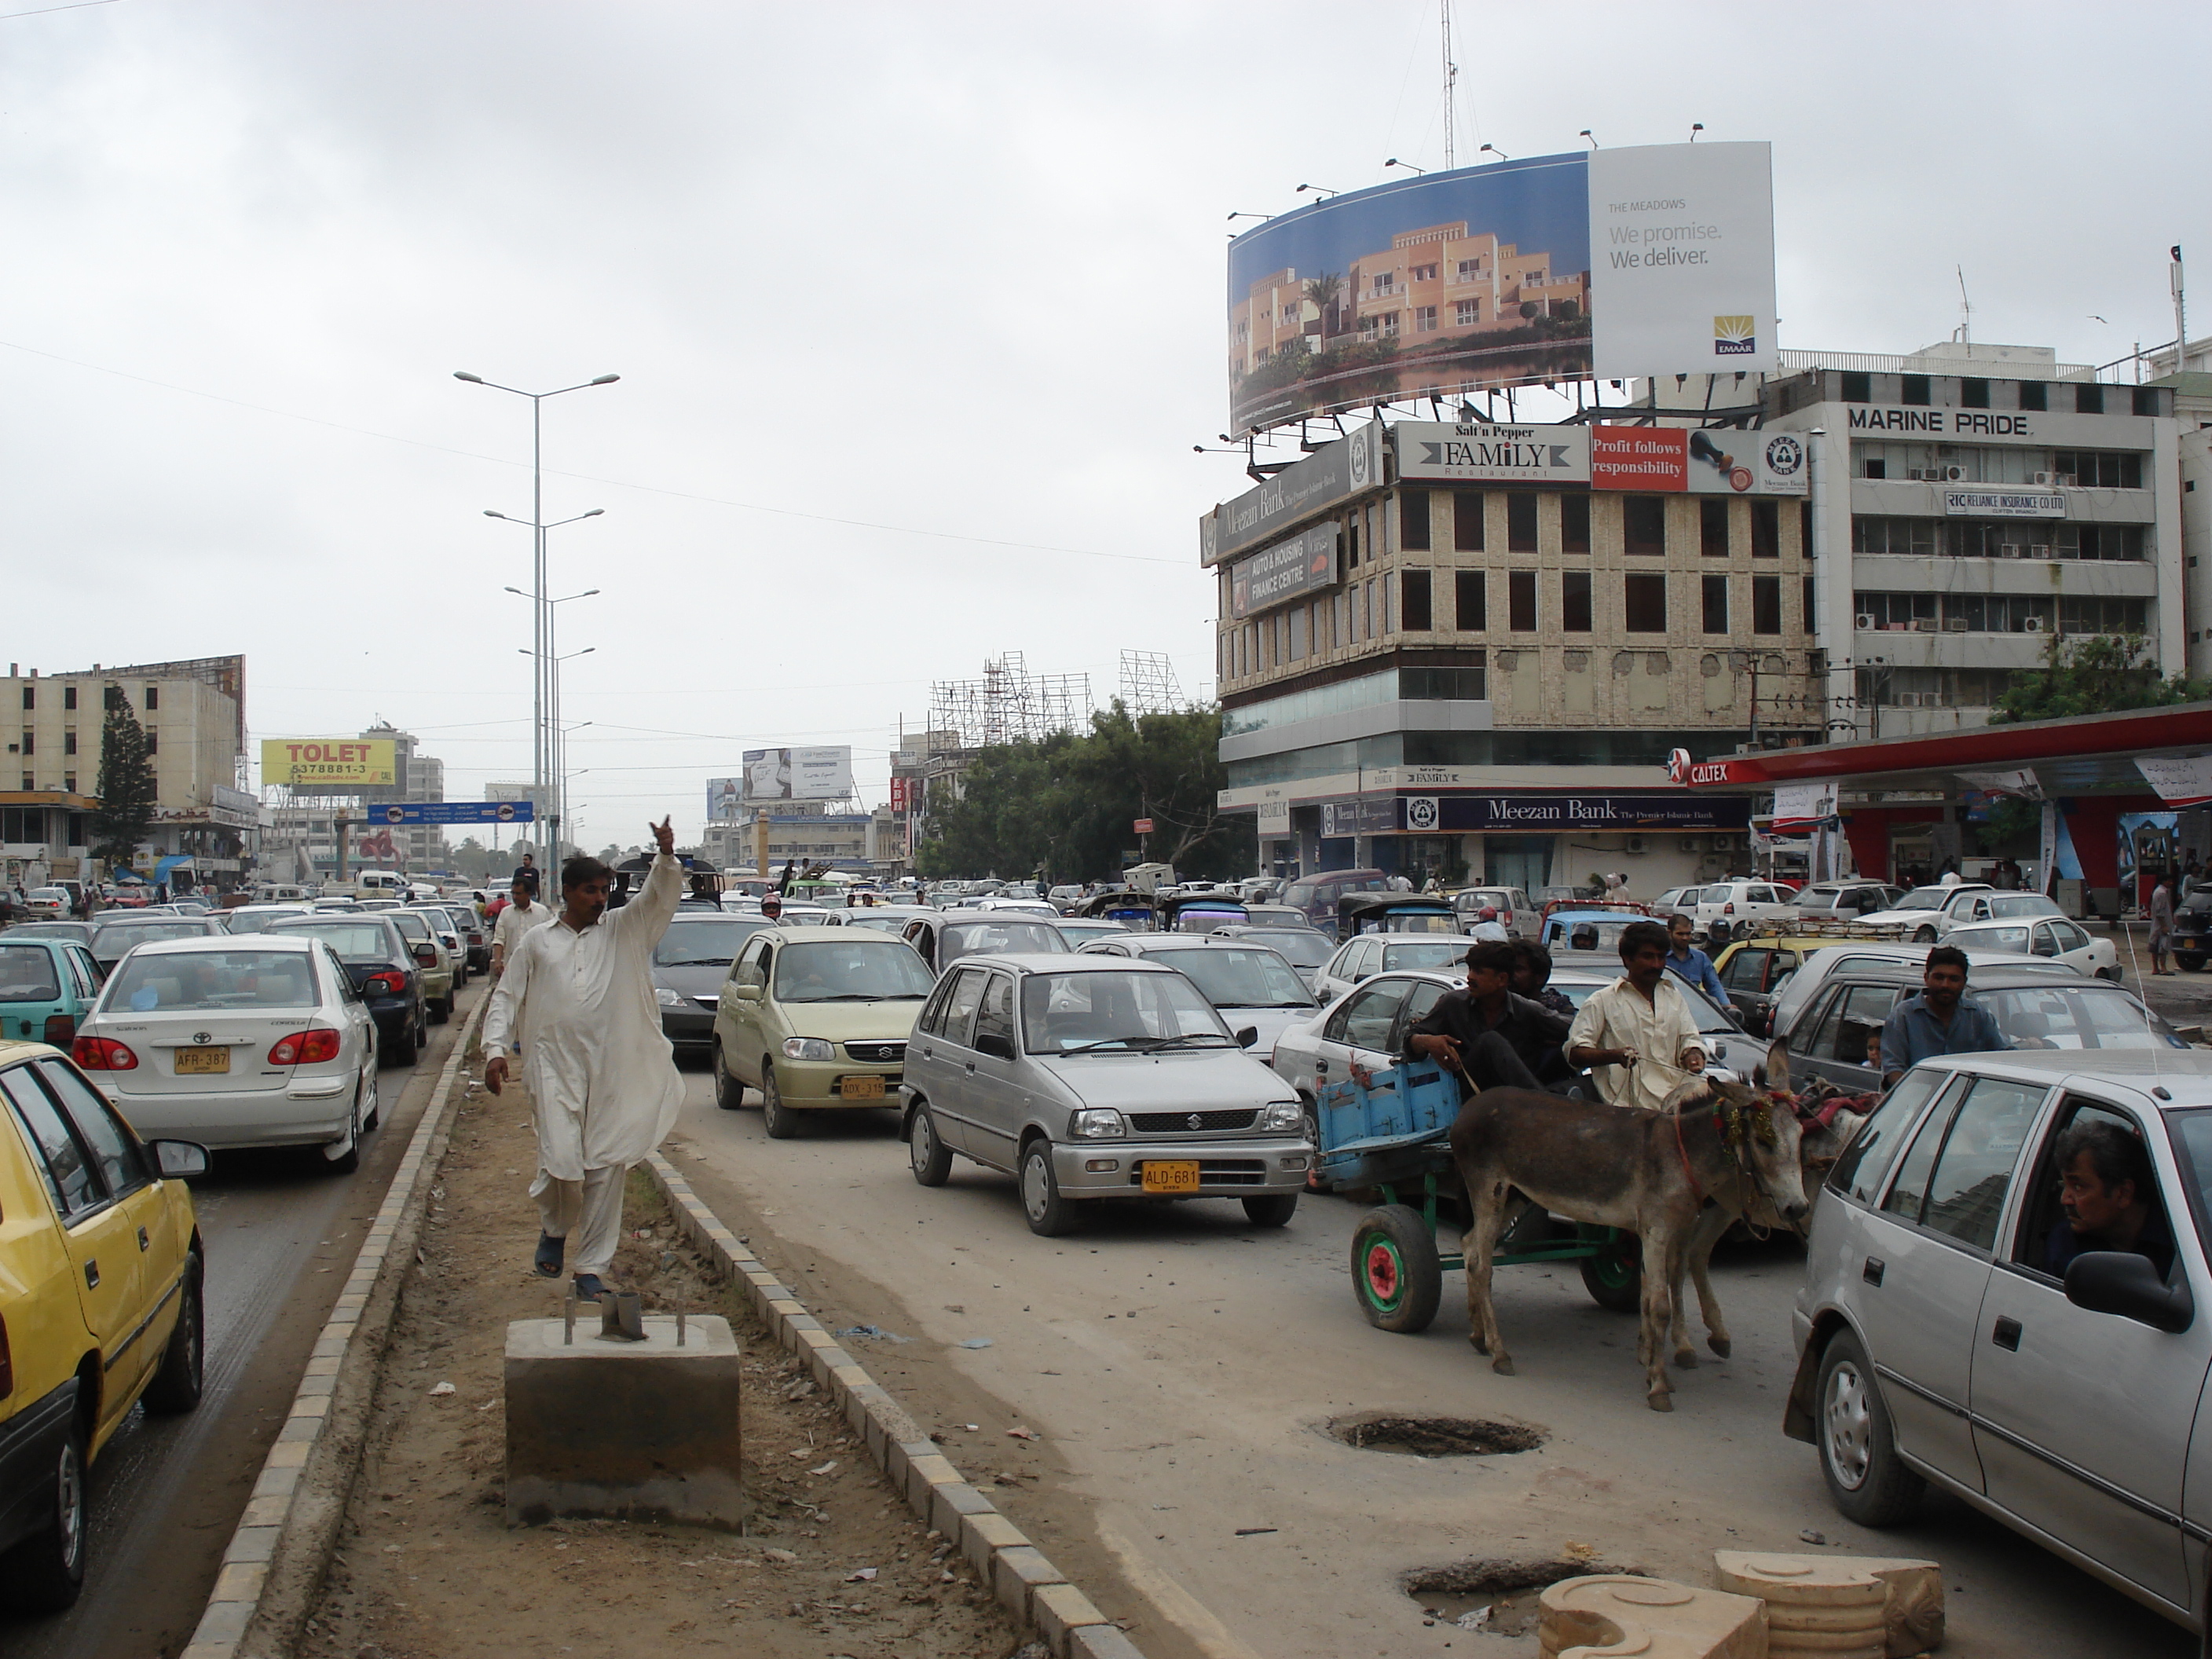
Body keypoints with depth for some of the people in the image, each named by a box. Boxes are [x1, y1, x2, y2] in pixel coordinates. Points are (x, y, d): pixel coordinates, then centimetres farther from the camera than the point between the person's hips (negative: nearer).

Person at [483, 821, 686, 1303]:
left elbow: (659, 899, -1)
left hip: (612, 1072, 1)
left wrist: (667, 857, -20)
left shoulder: (623, 932, 11)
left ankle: (591, 1269, 8)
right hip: (555, 1068, -1)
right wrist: (495, 1048, -1)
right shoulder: (537, 942, 12)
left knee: (607, 1168, -1)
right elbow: (506, 997, 13)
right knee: (563, 1162, -11)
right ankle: (554, 1229, 21)